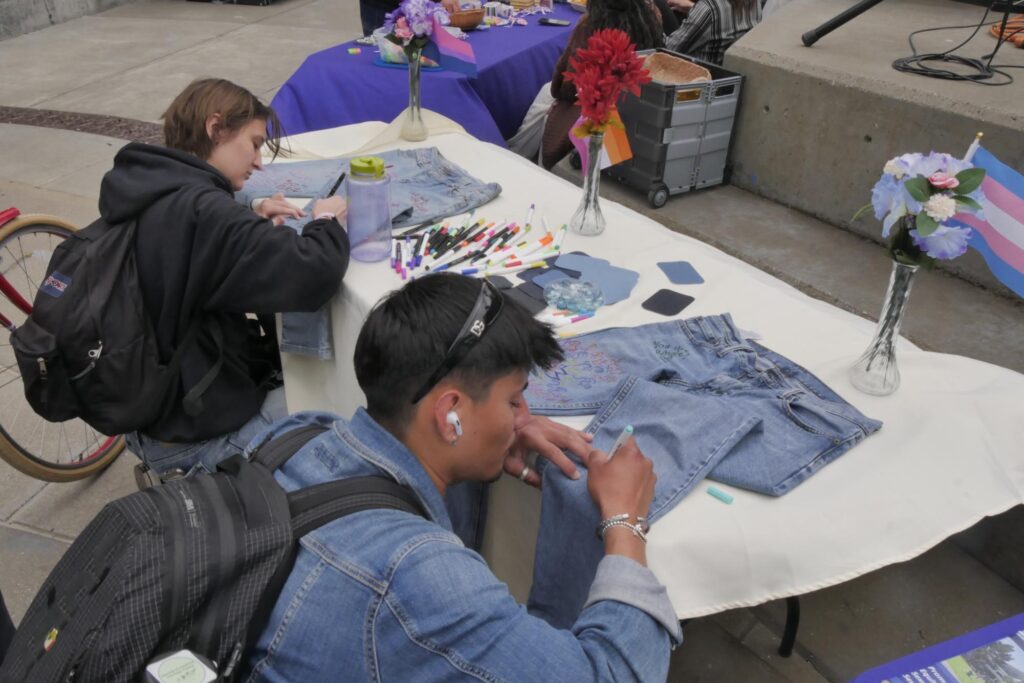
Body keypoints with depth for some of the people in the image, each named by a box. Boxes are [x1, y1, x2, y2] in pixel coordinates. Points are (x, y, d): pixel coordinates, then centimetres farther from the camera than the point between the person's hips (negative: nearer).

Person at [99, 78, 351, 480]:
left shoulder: (142, 191, 0)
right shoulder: (200, 209, -28)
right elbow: (312, 274, -34)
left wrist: (255, 227, 2)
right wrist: (327, 221, -13)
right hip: (197, 435, -9)